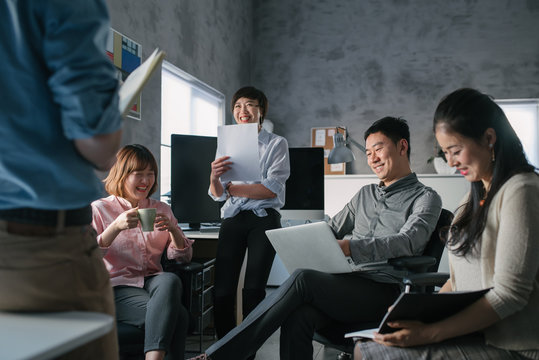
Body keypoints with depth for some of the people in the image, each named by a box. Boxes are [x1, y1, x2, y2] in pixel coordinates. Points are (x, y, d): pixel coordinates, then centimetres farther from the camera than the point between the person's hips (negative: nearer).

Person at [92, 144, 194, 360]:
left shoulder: (161, 210, 17)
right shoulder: (100, 209, 6)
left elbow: (183, 257, 12)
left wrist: (173, 229, -8)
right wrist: (116, 227, -22)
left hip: (154, 284, 4)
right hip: (117, 288, -4)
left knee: (170, 280, -37)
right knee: (179, 317, -33)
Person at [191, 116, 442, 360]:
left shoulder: (425, 198, 4)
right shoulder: (365, 194, 26)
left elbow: (407, 242, -15)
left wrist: (348, 247, -30)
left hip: (384, 293, -5)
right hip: (346, 286, 5)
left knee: (303, 279, -29)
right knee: (298, 316, -30)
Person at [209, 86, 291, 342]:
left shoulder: (277, 144, 6)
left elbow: (271, 189, -7)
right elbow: (218, 195, 9)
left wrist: (232, 188, -4)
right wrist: (214, 178, -13)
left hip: (264, 218, -3)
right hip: (232, 219, 3)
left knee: (253, 290, -11)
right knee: (222, 290, -9)